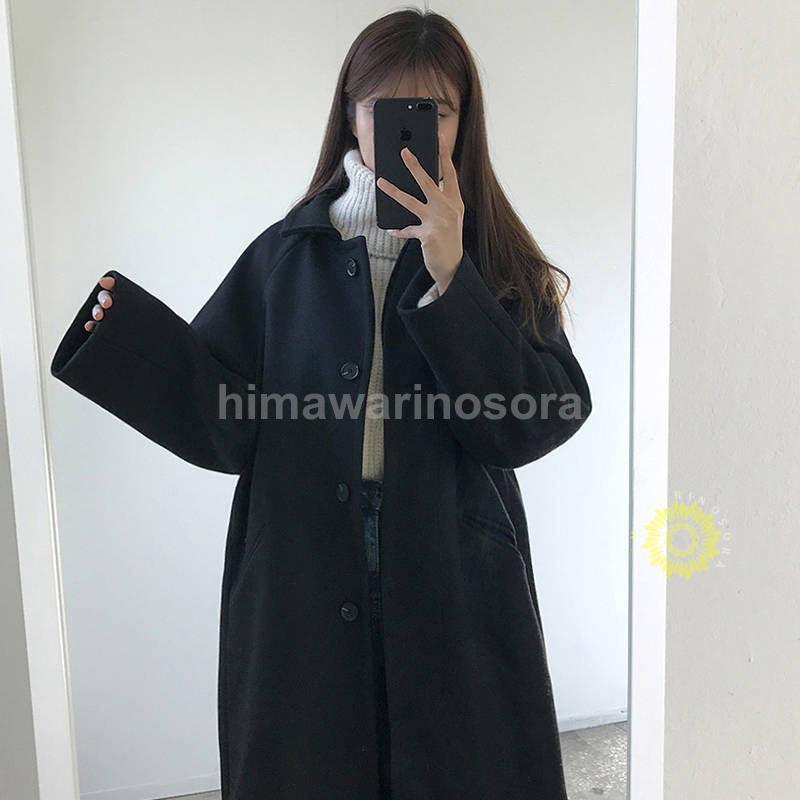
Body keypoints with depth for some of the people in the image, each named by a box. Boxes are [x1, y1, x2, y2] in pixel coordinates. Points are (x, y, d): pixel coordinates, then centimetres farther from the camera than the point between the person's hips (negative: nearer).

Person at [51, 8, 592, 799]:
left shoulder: (498, 261, 0)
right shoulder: (285, 258, 1)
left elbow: (539, 421, -12)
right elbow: (224, 424, -2)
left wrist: (450, 277, -20)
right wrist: (118, 327, -16)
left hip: (456, 598, 0)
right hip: (305, 597, 1)